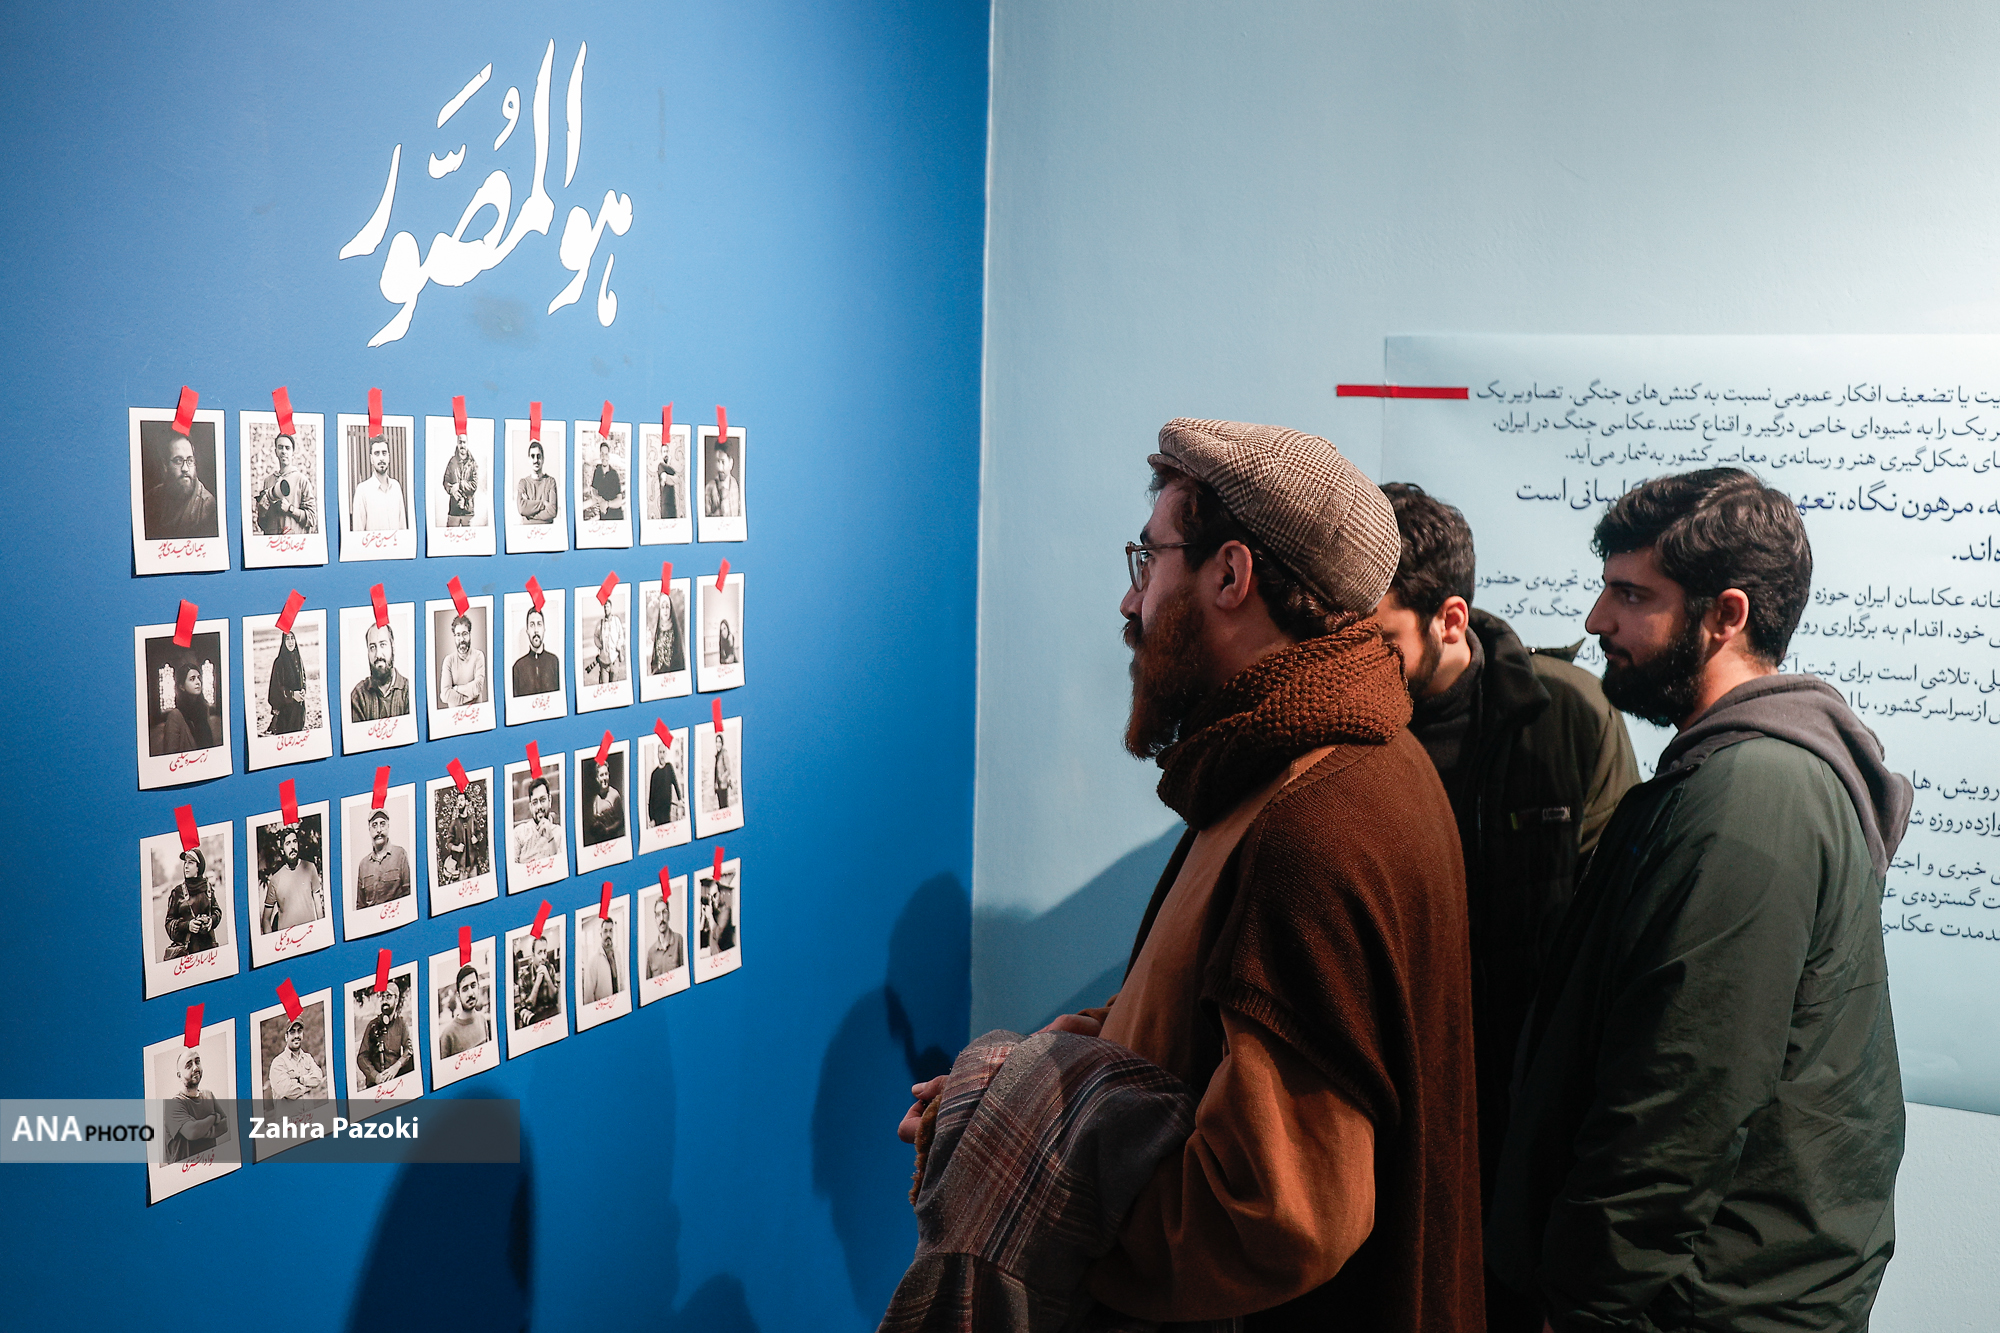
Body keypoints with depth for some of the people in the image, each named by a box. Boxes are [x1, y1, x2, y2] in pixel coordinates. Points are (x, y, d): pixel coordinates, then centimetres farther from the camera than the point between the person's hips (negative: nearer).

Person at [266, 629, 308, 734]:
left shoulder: (299, 660, 8)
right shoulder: (279, 662, -9)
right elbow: (277, 685, -10)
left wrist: (303, 690, -4)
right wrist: (292, 694, -19)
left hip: (299, 702, 5)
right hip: (285, 703, -5)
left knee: (299, 727, 6)